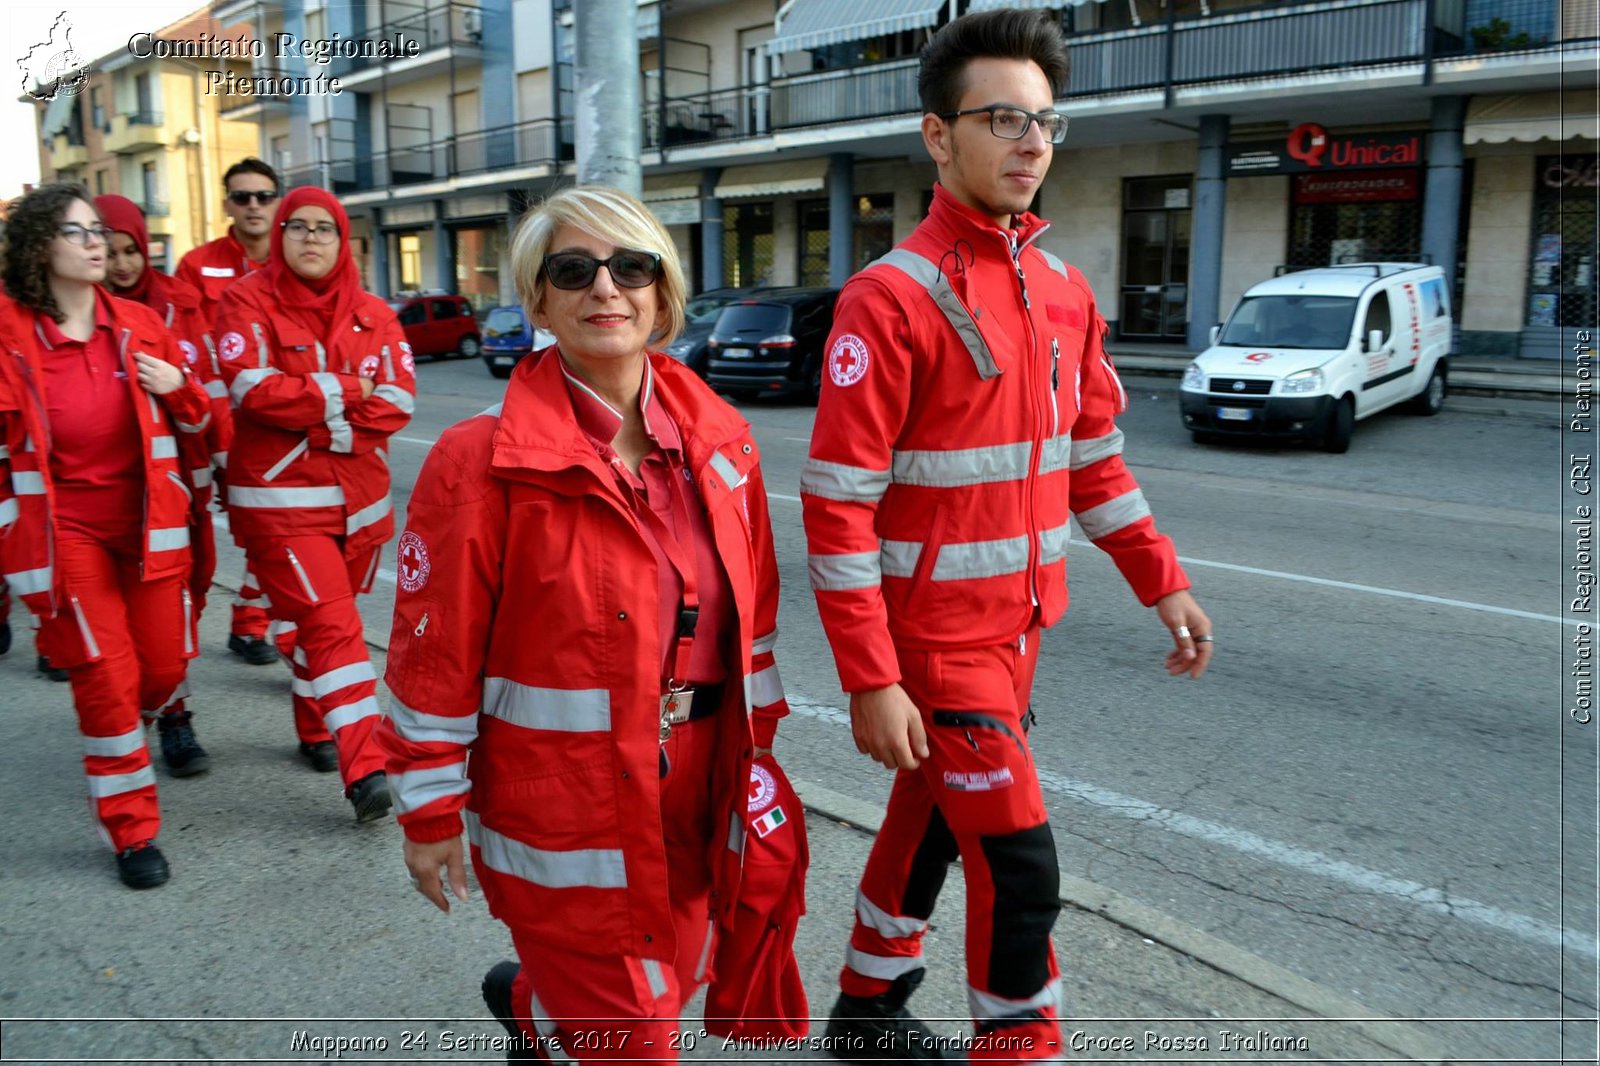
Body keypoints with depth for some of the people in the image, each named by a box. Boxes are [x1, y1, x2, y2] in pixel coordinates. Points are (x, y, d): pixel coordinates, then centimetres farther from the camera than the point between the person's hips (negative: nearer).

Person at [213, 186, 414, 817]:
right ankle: (365, 770, -14)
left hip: (359, 498, 4)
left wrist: (324, 426, -13)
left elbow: (398, 401, -2)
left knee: (326, 619, 15)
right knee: (334, 627, -12)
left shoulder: (373, 315, 8)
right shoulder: (248, 302, -2)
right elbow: (253, 389, -15)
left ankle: (316, 728, 35)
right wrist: (346, 392, -9)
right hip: (280, 498, -4)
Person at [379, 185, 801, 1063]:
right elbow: (436, 653, -11)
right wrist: (431, 813, -7)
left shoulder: (720, 440, 0)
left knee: (670, 983, 23)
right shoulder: (481, 458, -15)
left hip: (696, 794, 5)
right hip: (561, 806, -5)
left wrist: (756, 745, 11)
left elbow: (753, 608, 8)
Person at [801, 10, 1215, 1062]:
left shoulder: (1065, 292, 6)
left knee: (932, 818, 21)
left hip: (1021, 620, 7)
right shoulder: (893, 298, -17)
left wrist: (1163, 582, 13)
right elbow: (838, 505, -19)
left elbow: (1095, 458, 15)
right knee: (1020, 867, -3)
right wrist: (871, 682, -21)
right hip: (936, 634, -7)